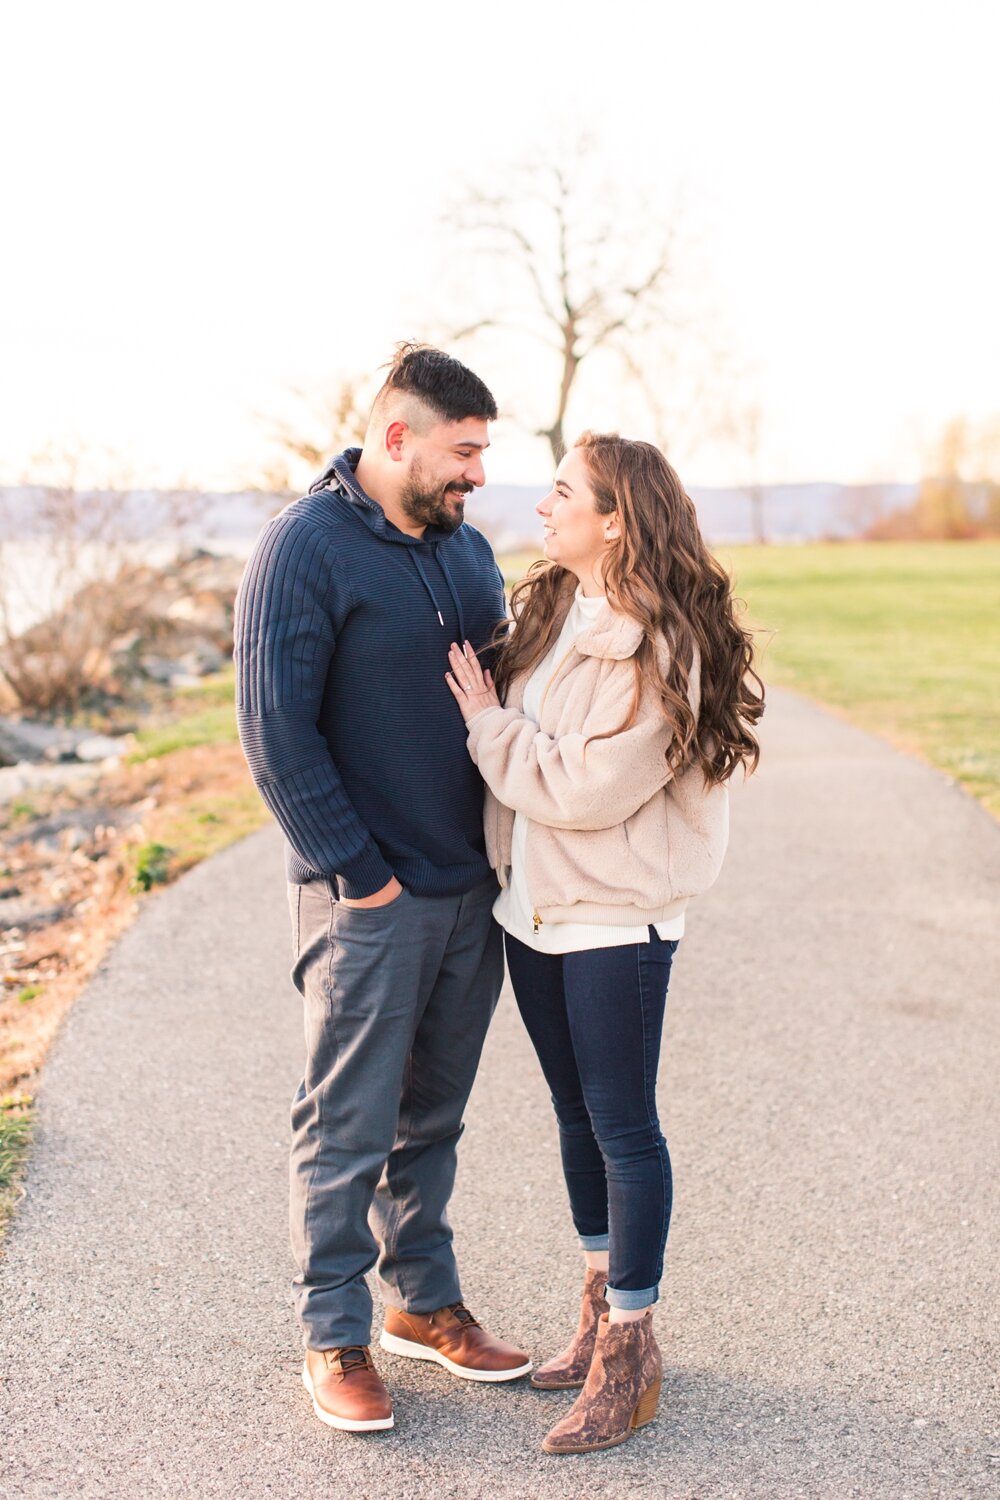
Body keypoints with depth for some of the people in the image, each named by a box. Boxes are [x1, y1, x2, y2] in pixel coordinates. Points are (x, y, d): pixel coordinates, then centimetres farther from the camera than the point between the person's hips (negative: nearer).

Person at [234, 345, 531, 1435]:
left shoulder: (465, 547, 10)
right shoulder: (305, 547, -13)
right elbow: (276, 733, -16)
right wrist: (362, 874, -15)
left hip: (470, 893, 7)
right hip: (368, 900, -7)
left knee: (432, 1116, 17)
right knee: (349, 1125, 4)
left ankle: (422, 1299, 32)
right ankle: (334, 1335, 18)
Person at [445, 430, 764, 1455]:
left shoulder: (657, 648, -19)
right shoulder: (545, 609, 7)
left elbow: (583, 790, -22)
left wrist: (486, 720, -13)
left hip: (614, 919, -8)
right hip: (533, 908, 8)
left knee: (622, 1129, 2)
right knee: (577, 1117, 17)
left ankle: (631, 1352, 15)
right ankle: (600, 1314, 33)